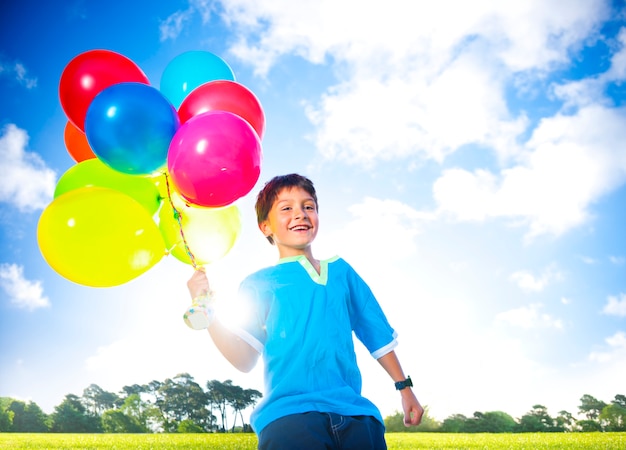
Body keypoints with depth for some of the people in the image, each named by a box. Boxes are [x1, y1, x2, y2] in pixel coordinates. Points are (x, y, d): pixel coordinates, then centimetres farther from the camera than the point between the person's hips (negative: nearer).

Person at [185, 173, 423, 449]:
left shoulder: (341, 271, 17)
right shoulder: (258, 284, 8)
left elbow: (378, 335, 22)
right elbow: (244, 360, -1)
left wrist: (404, 387, 22)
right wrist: (209, 313, -13)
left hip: (355, 414, 4)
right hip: (289, 415, -3)